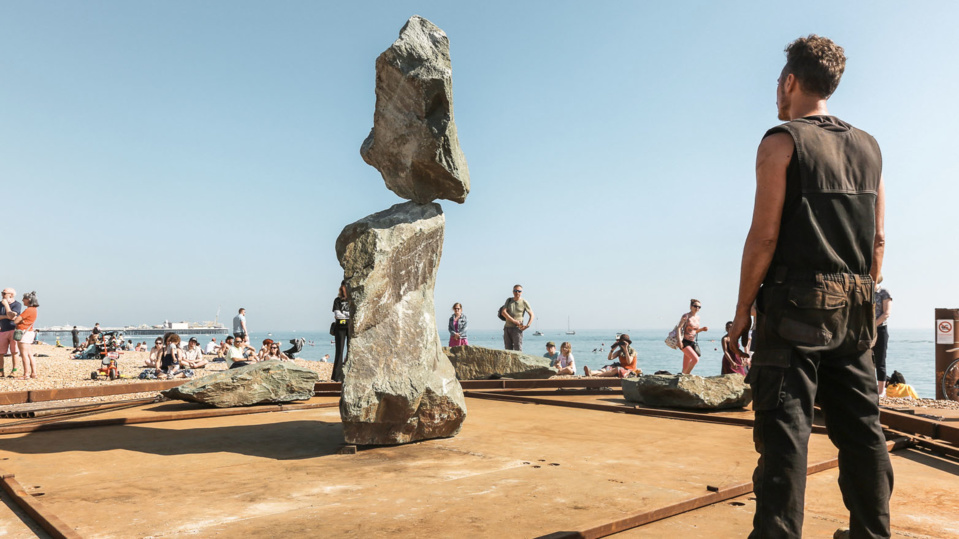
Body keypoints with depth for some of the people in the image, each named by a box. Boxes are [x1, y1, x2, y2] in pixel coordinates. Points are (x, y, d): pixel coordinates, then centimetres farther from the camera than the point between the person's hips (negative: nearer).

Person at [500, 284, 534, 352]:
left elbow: (532, 315, 4)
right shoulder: (509, 300, 9)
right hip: (507, 328, 4)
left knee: (518, 349, -10)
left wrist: (527, 325, -11)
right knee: (508, 349, 4)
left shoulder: (524, 302, 1)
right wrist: (514, 321, -12)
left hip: (517, 328, -4)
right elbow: (503, 312, -3)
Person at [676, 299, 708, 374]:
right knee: (695, 359, -22)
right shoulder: (686, 316, -8)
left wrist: (702, 329, 1)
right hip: (685, 342, -7)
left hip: (692, 343, 7)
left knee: (685, 368, 6)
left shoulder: (697, 317, 12)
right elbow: (679, 328, -14)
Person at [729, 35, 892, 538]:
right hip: (852, 312, 7)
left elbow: (764, 236, -12)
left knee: (785, 430, -6)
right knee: (860, 430, 12)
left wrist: (742, 311, -7)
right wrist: (861, 299, 21)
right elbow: (877, 241, 14)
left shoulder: (781, 142, -5)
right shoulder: (868, 147, 15)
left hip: (794, 307, -6)